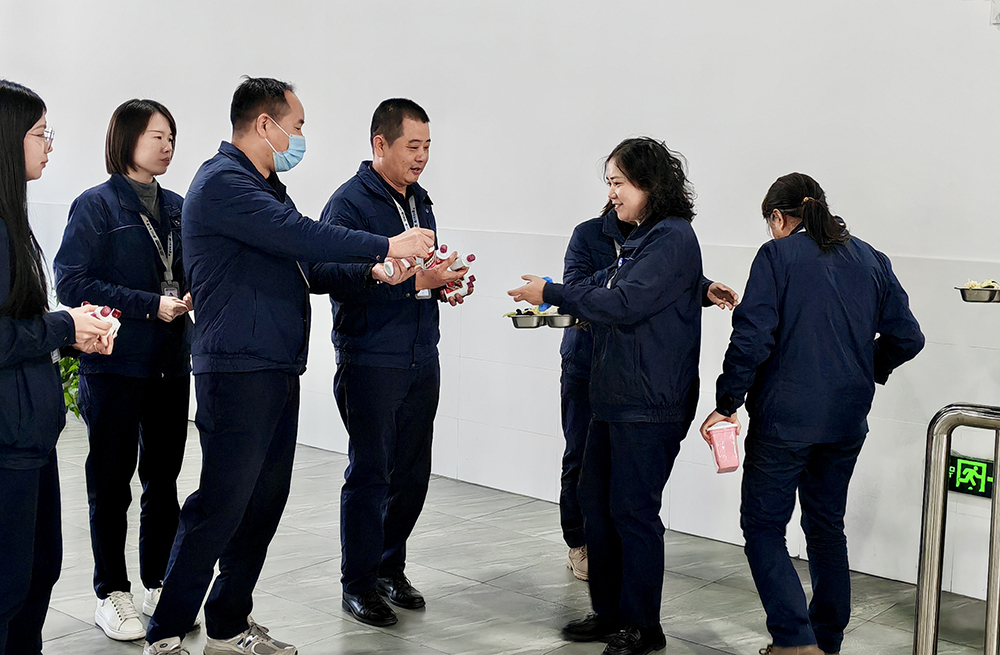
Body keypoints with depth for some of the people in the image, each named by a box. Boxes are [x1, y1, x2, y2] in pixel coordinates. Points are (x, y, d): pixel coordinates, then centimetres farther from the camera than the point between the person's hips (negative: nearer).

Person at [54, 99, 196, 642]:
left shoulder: (178, 208, 11)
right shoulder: (96, 205, -6)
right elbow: (72, 282, -14)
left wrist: (193, 295, -6)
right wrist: (150, 306, -19)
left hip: (171, 363, 5)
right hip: (115, 366, -5)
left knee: (163, 479, 11)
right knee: (112, 481, 5)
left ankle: (160, 586, 23)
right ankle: (111, 593, 16)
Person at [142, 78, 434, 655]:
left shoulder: (266, 188, 21)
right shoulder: (222, 182, -11)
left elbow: (303, 267, 23)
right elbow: (297, 234, -21)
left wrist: (371, 272, 9)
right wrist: (386, 246, -16)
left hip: (279, 370, 10)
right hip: (238, 372, -10)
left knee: (265, 502, 12)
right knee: (220, 506, -7)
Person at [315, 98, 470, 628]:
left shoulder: (419, 201, 15)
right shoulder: (349, 202, -10)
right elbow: (340, 278, -21)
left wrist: (443, 284, 3)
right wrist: (414, 280, -25)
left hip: (421, 360, 7)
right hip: (370, 361, -7)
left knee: (413, 472, 12)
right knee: (370, 474, 0)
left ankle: (390, 568, 28)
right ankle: (358, 584, 13)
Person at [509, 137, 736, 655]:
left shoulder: (672, 239, -12)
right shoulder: (641, 239, 17)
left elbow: (623, 304, -19)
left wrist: (551, 294, -12)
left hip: (649, 404, -10)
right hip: (613, 397, 10)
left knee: (632, 510, -4)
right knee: (594, 497, 11)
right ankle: (609, 613, 23)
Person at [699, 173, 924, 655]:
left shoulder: (777, 256, -7)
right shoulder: (870, 260, 9)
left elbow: (752, 338, -15)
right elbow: (906, 337, 8)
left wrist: (726, 403, -7)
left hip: (786, 418, -6)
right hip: (847, 420, 6)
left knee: (763, 525, 3)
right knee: (827, 527, 18)